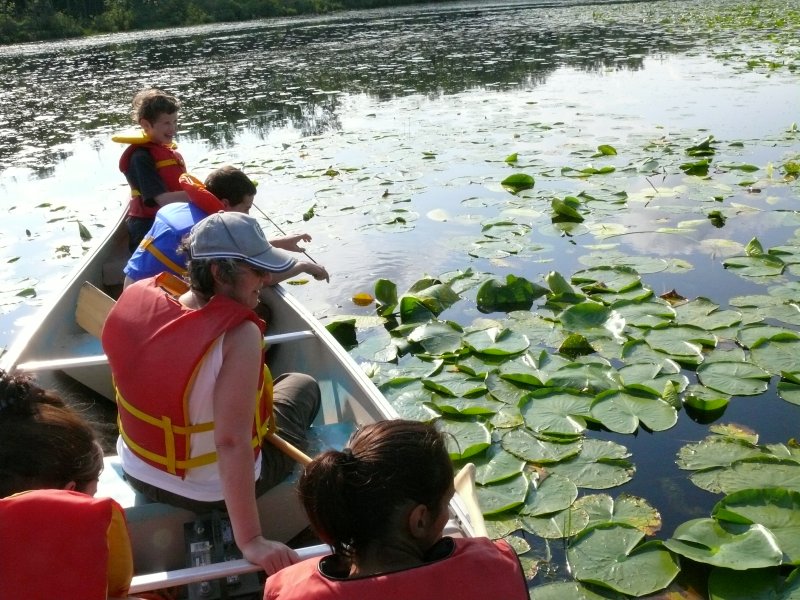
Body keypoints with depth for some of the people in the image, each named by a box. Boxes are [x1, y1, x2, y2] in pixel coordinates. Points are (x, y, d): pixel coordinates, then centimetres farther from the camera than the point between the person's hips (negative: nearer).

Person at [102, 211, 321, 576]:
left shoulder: (136, 297, -15)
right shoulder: (239, 336, -33)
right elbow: (232, 443, -36)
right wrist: (250, 541, -32)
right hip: (215, 492, -5)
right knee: (303, 384, 19)